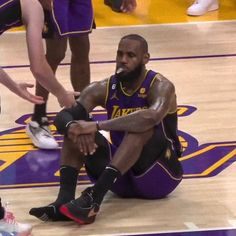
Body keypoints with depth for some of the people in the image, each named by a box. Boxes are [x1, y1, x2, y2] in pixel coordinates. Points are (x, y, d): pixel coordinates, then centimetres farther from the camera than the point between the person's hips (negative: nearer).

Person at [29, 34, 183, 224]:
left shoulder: (160, 86, -15)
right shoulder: (104, 89, -1)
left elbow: (153, 116, -39)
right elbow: (64, 116, -13)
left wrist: (97, 126, -42)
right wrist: (72, 127, -38)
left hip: (160, 174, -5)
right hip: (123, 176, 5)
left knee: (142, 124, -32)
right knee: (75, 129, -11)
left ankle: (94, 197, -46)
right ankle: (64, 199, -33)